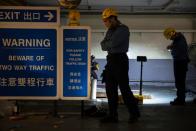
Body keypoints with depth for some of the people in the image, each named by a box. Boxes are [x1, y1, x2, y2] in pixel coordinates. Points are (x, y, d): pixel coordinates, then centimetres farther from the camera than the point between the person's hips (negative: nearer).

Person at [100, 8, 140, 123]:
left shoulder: (123, 29, -10)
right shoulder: (110, 30, 16)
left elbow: (113, 43, -21)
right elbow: (103, 45, 9)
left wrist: (106, 44, -2)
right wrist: (110, 45, -10)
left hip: (120, 60, -8)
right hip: (111, 60, 8)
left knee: (124, 88, -3)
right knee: (110, 89, 6)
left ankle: (134, 113, 12)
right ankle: (113, 115, 13)